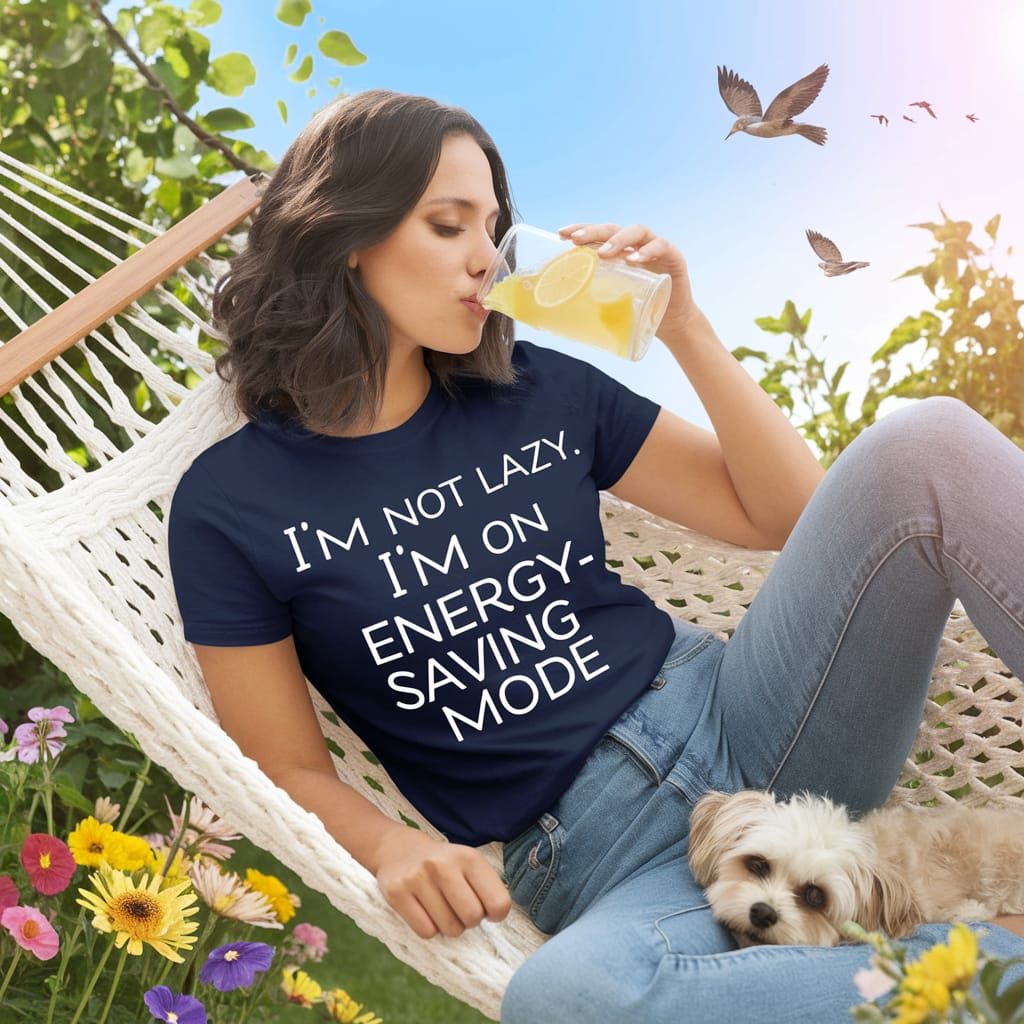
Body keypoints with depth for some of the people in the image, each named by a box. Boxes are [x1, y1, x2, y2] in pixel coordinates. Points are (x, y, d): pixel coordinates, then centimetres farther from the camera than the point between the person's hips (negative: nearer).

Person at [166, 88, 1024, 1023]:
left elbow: (789, 513, 11)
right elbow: (291, 769, 5)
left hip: (739, 721, 4)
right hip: (585, 855, -3)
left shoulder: (537, 392, 8)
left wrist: (685, 327, 0)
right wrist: (390, 844, -16)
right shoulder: (229, 505, 1)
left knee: (924, 443, -20)